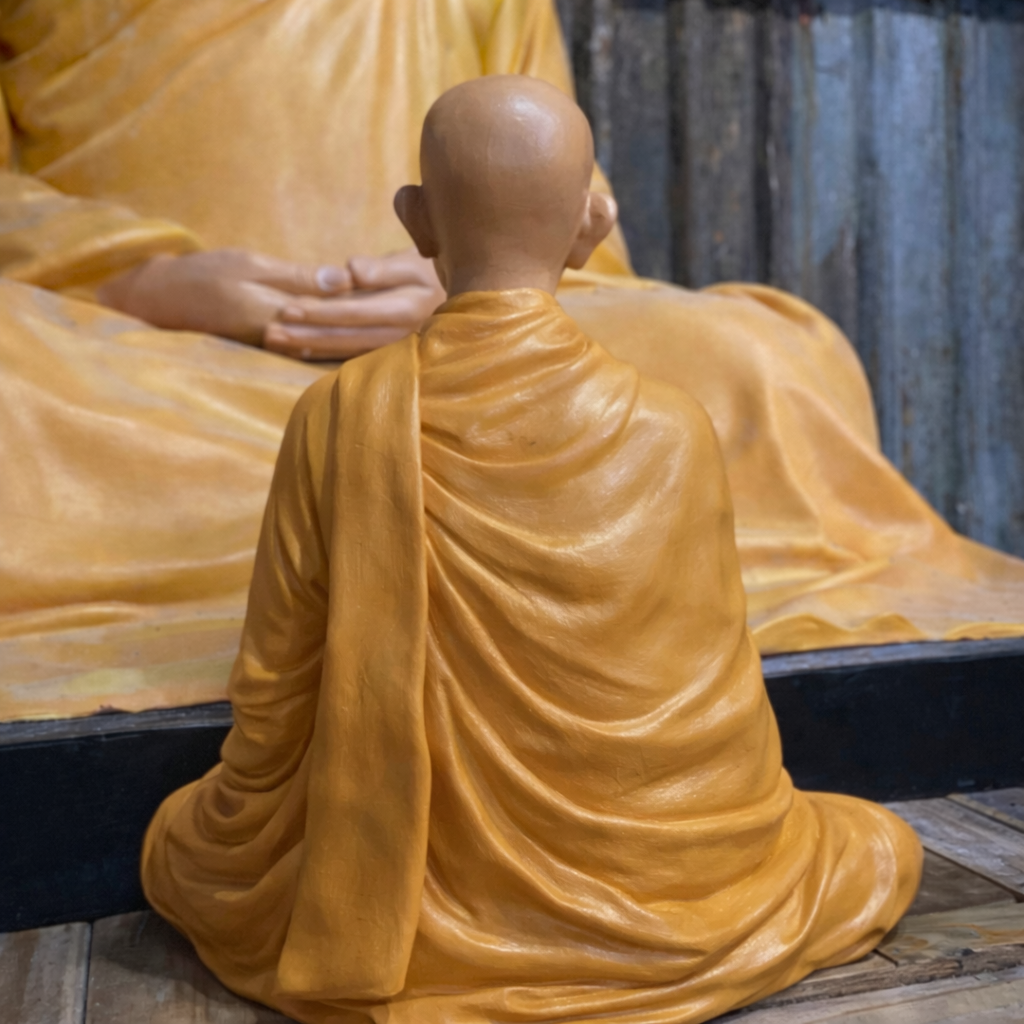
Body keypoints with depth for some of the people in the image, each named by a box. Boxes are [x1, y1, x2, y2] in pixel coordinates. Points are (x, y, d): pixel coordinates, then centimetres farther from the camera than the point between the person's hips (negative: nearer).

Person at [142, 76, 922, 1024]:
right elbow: (712, 695, -5)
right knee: (885, 852, 28)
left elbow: (276, 694, -8)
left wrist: (229, 828, 13)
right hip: (642, 895, 1)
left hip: (391, 900, 1)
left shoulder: (339, 419, -16)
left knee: (179, 846, 31)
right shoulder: (671, 431, -16)